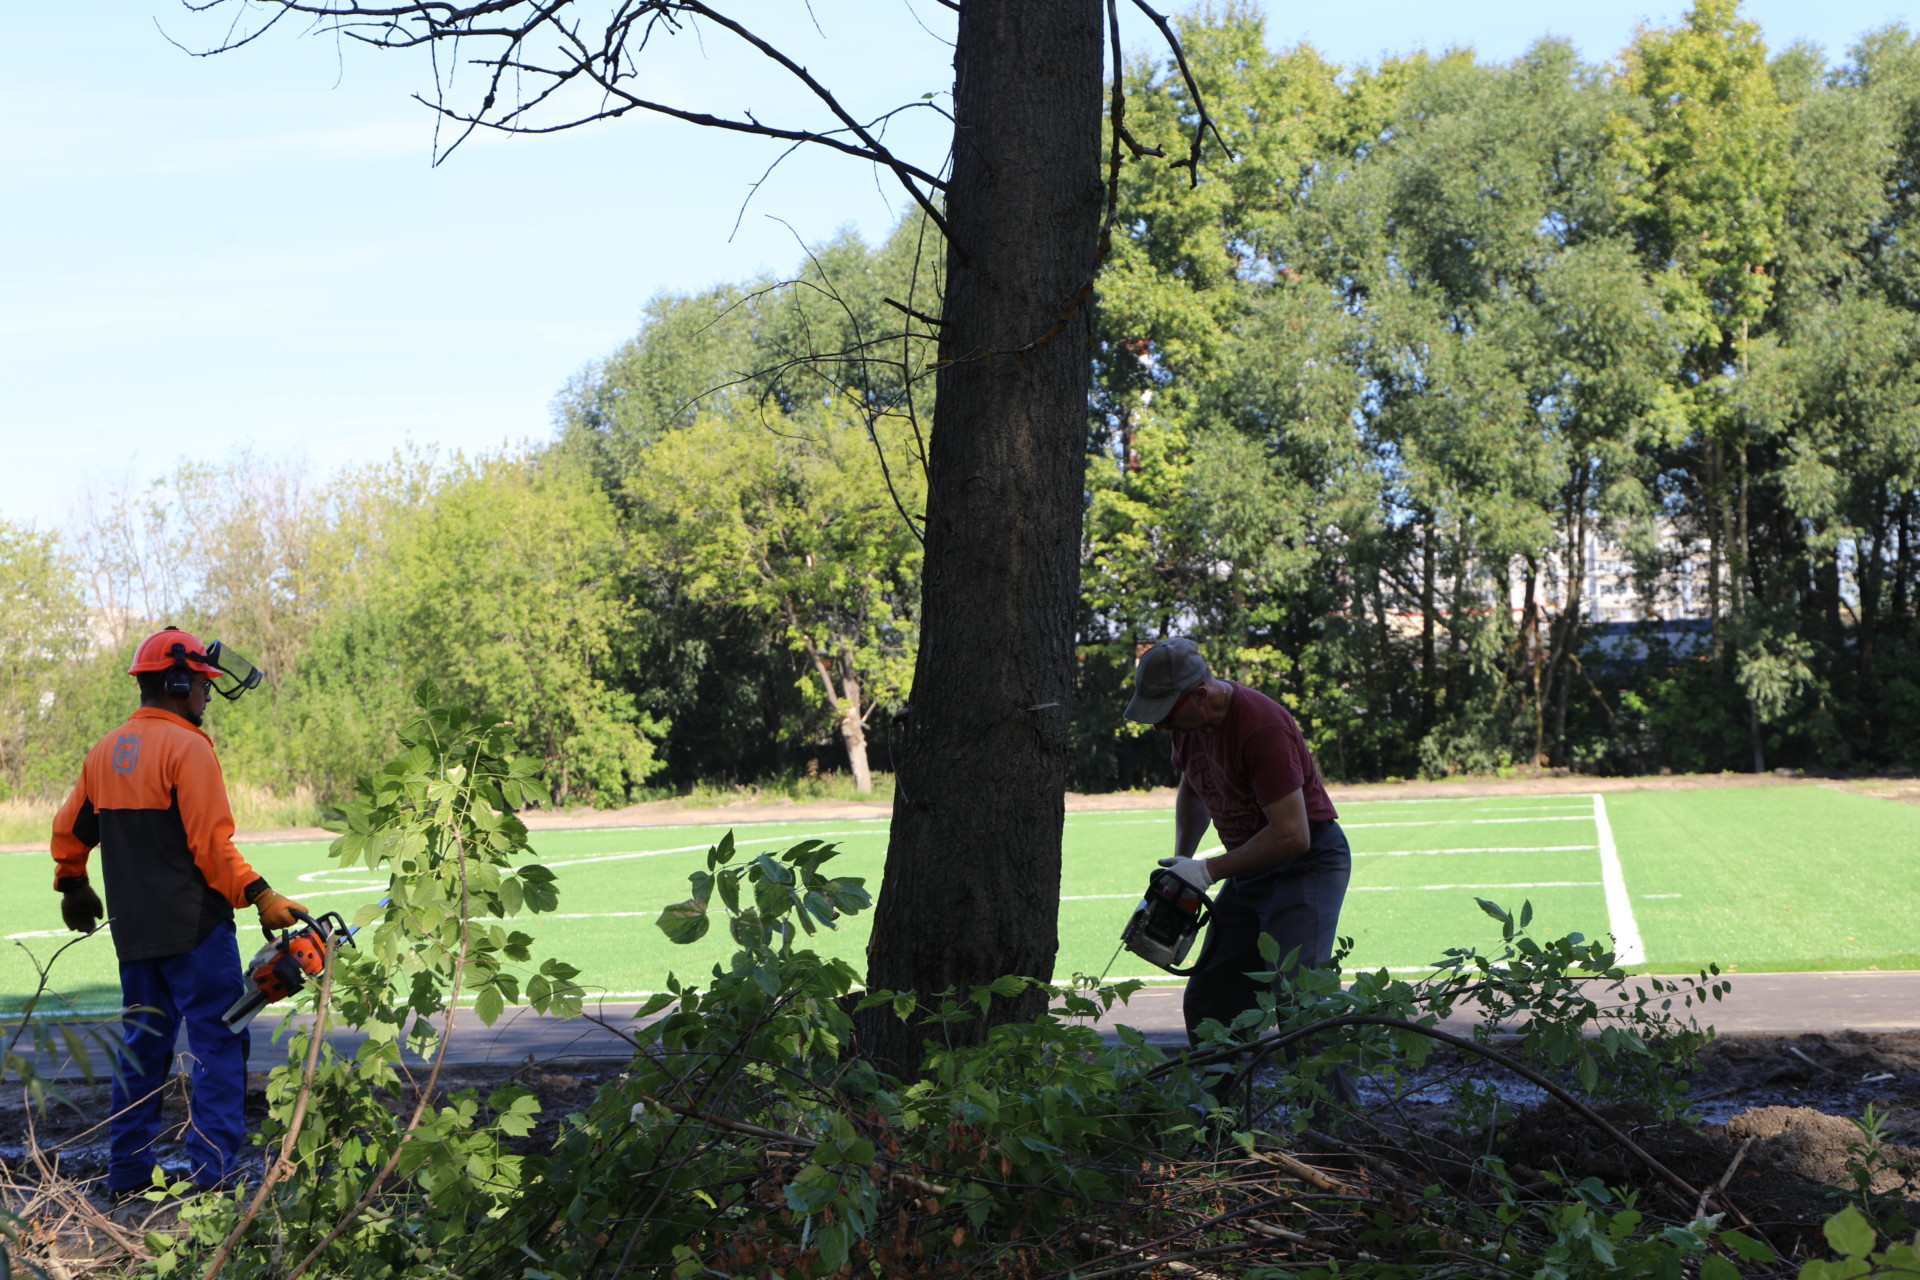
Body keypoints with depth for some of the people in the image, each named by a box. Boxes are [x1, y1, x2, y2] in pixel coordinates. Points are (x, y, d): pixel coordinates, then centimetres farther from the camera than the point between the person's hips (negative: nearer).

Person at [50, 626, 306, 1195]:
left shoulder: (105, 751, 11)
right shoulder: (186, 747, -13)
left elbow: (68, 832, 22)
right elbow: (212, 846, -20)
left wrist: (74, 889, 37)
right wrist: (261, 897, -20)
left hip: (133, 932, 8)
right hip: (194, 927, -8)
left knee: (142, 1046, 16)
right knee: (218, 1046, -4)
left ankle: (128, 1173, 20)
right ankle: (214, 1174, -8)